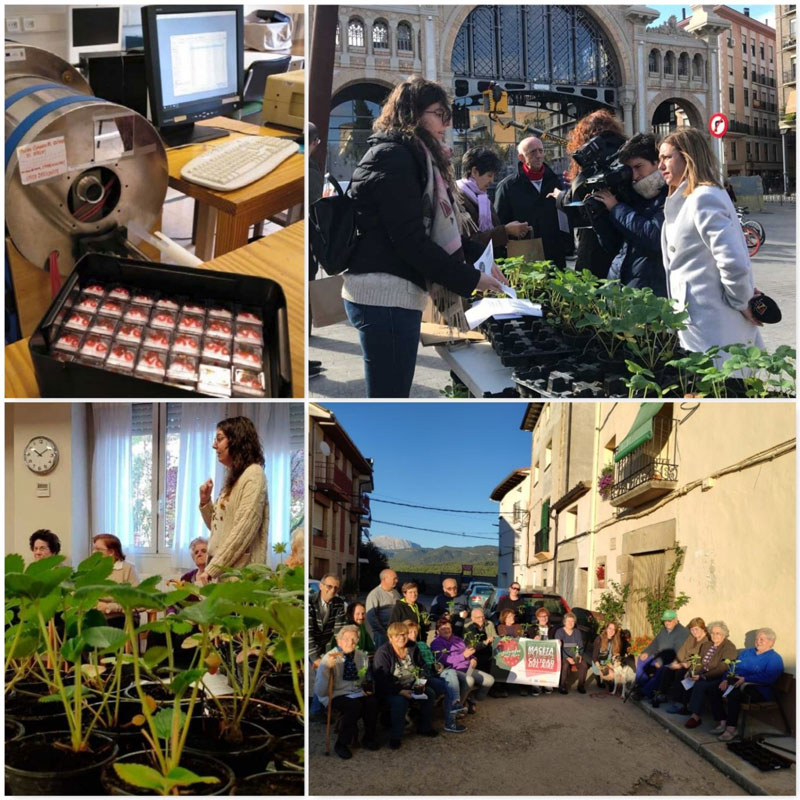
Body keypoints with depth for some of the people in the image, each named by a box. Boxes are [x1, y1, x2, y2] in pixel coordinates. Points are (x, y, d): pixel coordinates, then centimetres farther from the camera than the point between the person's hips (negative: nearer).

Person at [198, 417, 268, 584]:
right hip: (220, 571, 8)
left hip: (238, 572, -8)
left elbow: (244, 531, -18)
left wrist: (211, 570, -19)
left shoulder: (253, 475, -8)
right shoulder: (233, 478, 18)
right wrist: (205, 502, 8)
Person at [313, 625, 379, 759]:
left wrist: (367, 688, -1)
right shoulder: (329, 658, -10)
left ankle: (369, 738, -2)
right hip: (336, 696, -4)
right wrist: (327, 667, -29)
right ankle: (341, 744, -14)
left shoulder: (362, 657, 5)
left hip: (358, 693, 4)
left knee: (372, 701, -27)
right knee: (355, 705, -34)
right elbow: (319, 692, -17)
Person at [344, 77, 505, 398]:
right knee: (389, 393, -7)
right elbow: (410, 239, -18)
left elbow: (436, 229, 21)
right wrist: (470, 279, -14)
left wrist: (479, 256, 8)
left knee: (393, 392, 16)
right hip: (385, 295, -11)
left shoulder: (415, 156, 20)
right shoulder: (393, 156, -11)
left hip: (392, 292, 11)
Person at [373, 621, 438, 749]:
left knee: (430, 693, -17)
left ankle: (424, 727, 5)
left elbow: (422, 669, 15)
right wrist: (401, 692, -27)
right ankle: (396, 736, -18)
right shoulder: (383, 652, -13)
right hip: (390, 691, -6)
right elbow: (381, 680, -18)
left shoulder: (412, 650, 6)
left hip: (412, 687, 6)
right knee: (400, 701, -36)